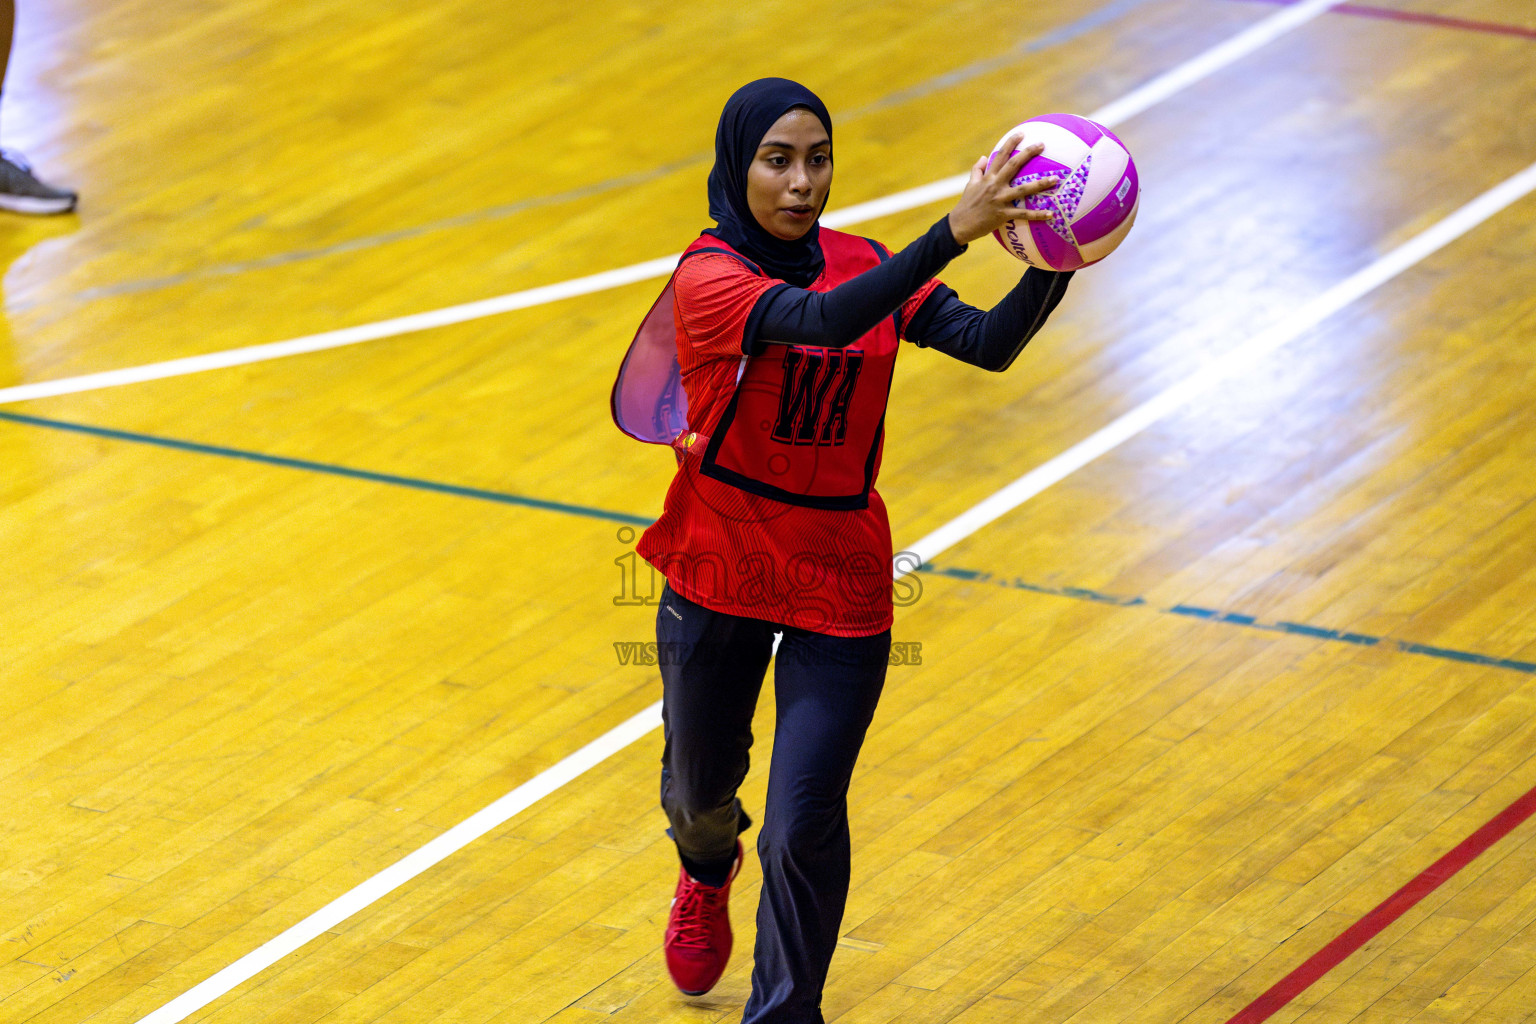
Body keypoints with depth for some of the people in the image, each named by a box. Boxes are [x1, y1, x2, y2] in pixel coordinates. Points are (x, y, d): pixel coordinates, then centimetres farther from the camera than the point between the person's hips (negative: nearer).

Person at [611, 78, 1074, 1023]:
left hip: (840, 584, 1)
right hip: (718, 575, -1)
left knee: (804, 827, -7)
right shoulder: (706, 279, -19)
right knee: (699, 788, 22)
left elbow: (990, 342, -16)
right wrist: (953, 233, -50)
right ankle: (708, 872, 60)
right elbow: (821, 322, -38)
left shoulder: (862, 266, -4)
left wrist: (1053, 265, -36)